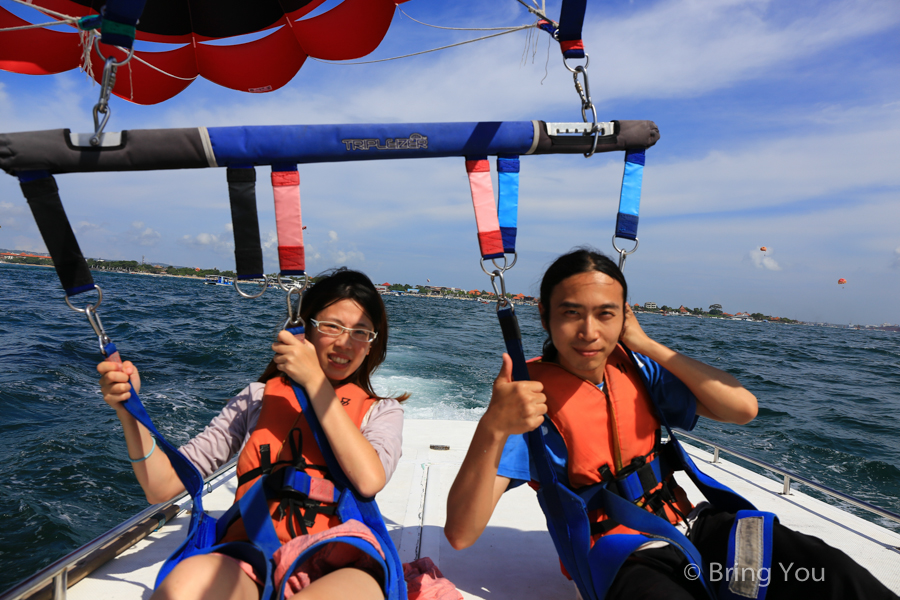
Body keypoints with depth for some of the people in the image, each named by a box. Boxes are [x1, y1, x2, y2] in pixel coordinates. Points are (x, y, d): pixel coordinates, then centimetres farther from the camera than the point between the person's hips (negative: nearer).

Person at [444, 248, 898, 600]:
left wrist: (650, 345, -8)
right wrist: (493, 429, -39)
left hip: (690, 526, 5)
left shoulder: (635, 368, 3)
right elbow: (460, 534, -20)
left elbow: (743, 408, -3)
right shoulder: (530, 394, -14)